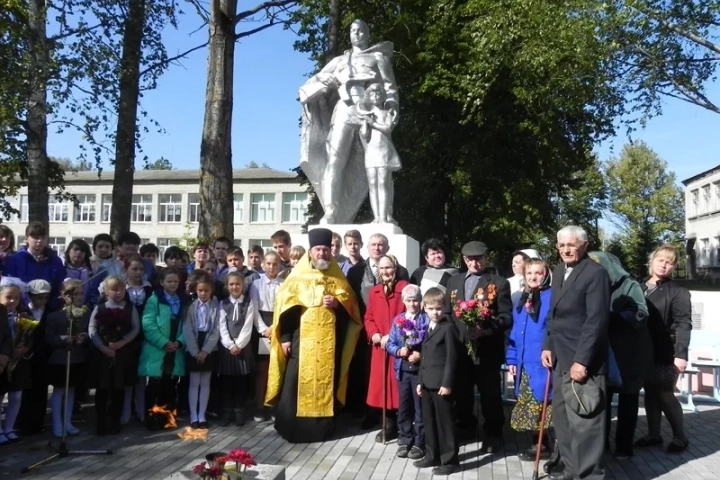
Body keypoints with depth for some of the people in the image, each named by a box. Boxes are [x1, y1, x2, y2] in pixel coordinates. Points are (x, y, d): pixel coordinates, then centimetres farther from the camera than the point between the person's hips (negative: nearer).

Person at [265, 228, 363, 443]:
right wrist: (285, 337, -8)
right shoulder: (298, 275, 1)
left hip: (329, 341, 2)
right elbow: (284, 305, -2)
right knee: (294, 382, -3)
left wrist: (338, 303, -11)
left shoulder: (337, 277, 10)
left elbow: (350, 302, 11)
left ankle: (322, 427, 18)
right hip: (301, 338, -2)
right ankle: (289, 426, 10)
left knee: (326, 382, 7)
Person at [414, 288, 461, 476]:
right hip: (427, 383, 8)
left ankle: (450, 460, 10)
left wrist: (447, 383, -18)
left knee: (446, 422, 1)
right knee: (429, 421, 15)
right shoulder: (428, 328, 15)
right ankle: (432, 456, 27)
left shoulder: (449, 328, -12)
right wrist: (420, 381, 15)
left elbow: (452, 358, -15)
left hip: (441, 383, -8)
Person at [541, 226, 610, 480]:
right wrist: (548, 346, 8)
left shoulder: (596, 273, -12)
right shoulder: (558, 272, 14)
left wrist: (581, 360, -20)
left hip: (582, 361, -8)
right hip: (561, 359, 8)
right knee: (563, 419, 14)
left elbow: (597, 320, -17)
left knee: (584, 421, -1)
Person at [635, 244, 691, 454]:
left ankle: (680, 437, 15)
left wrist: (681, 354, -22)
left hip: (666, 353, -4)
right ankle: (653, 434, 22)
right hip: (645, 351, 5)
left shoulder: (678, 292, -4)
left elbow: (683, 325, -13)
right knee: (650, 393, 11)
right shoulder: (640, 288, 9)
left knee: (665, 394, -1)